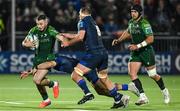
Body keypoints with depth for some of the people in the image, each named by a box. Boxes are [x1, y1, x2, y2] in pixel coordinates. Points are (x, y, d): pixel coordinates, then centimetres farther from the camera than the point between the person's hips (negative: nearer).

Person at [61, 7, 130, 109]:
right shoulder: (93, 22, 24)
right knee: (105, 79, 19)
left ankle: (87, 93, -14)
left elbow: (80, 37, -16)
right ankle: (119, 98, 14)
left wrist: (68, 43, -2)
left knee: (75, 75, -4)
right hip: (103, 53, 8)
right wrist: (68, 35, 45)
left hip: (93, 53, -8)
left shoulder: (83, 21, -1)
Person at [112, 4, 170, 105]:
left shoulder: (144, 23, -18)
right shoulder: (131, 22, 5)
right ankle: (143, 97, -10)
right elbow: (128, 32, 26)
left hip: (146, 51, -6)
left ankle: (165, 91, 31)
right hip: (135, 52, 6)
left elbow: (151, 39, -22)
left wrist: (138, 46, -26)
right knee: (132, 73, -11)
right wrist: (118, 40, 15)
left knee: (153, 75, 4)